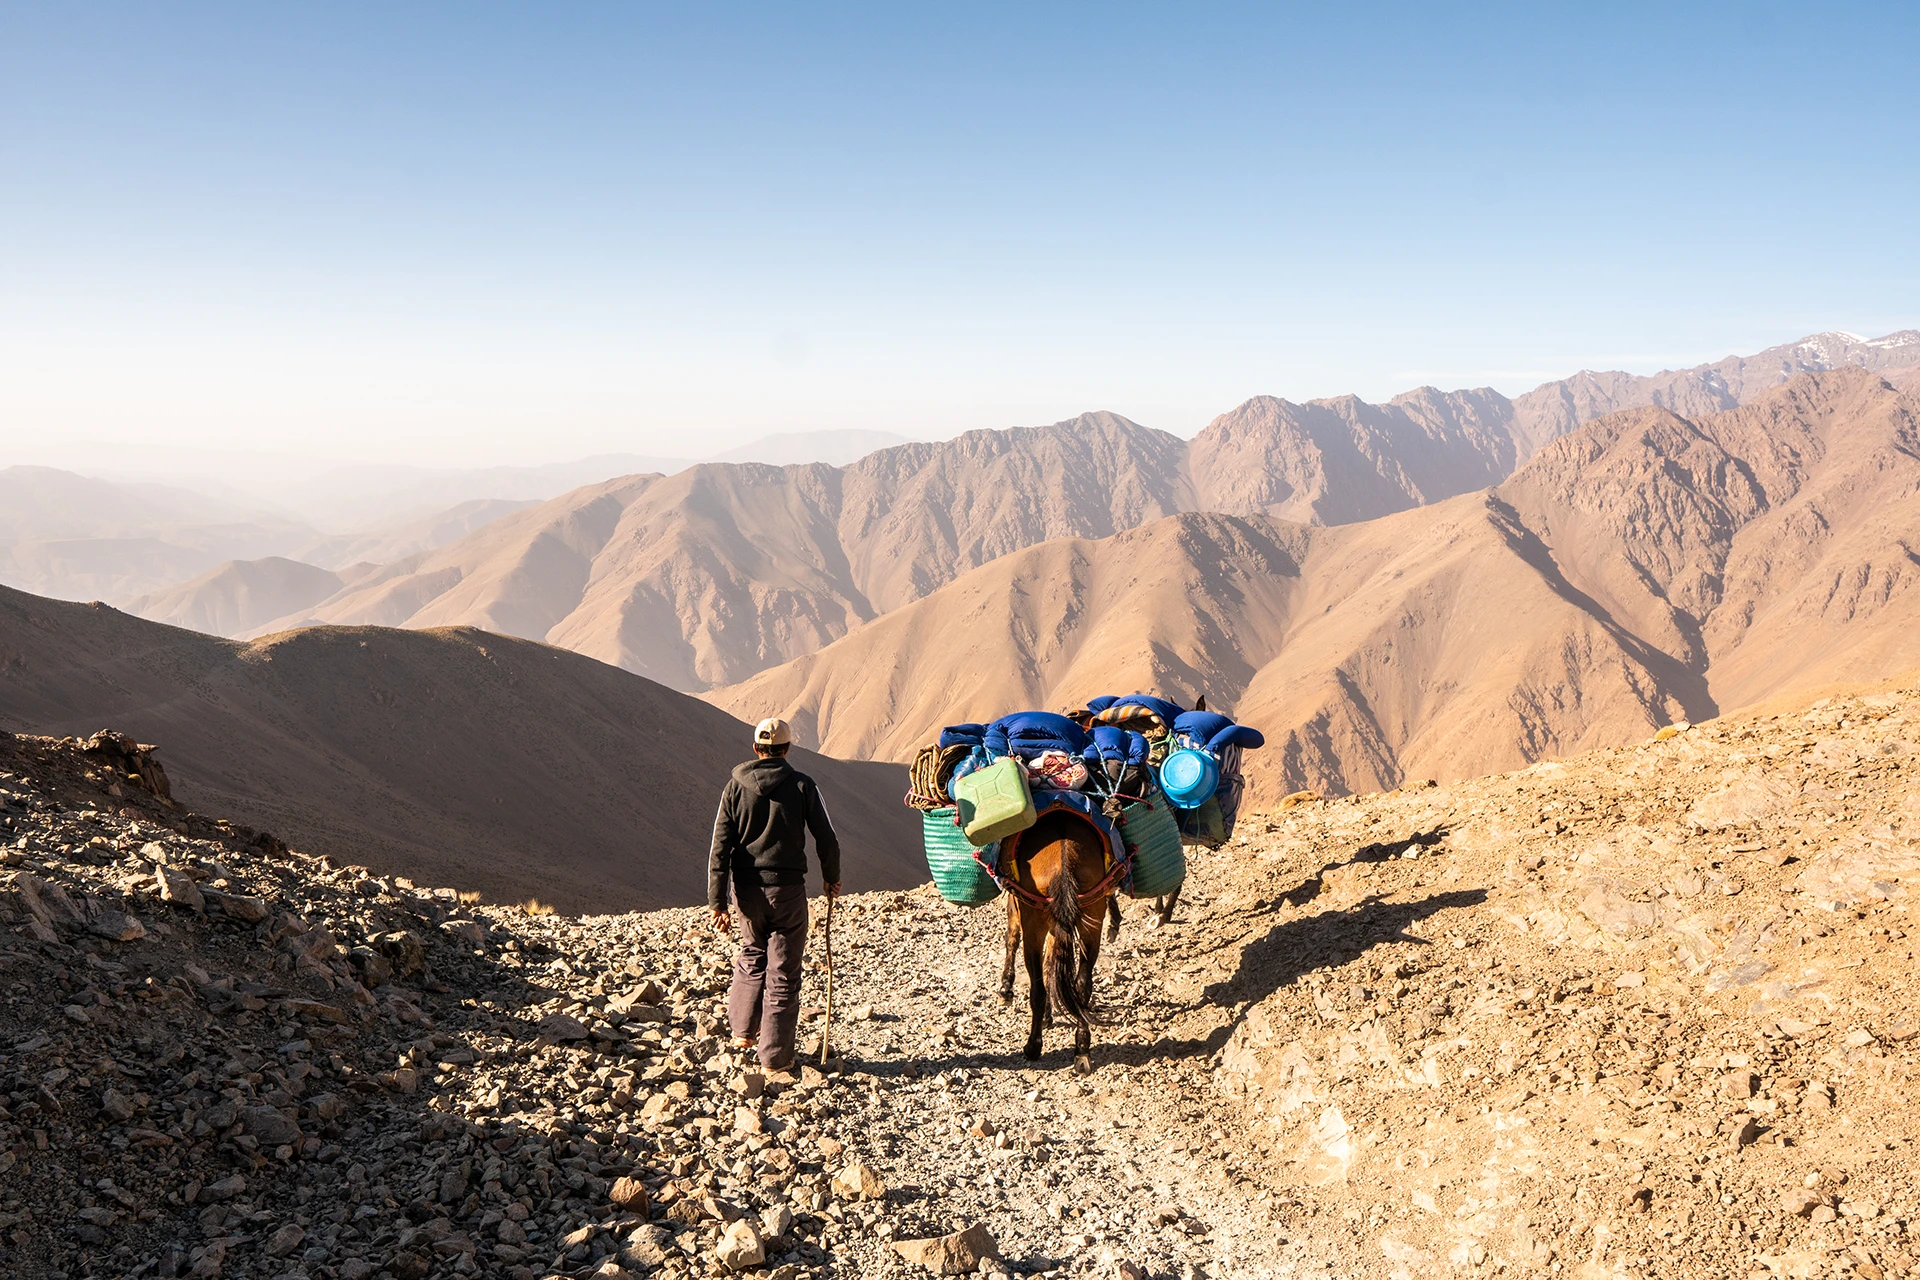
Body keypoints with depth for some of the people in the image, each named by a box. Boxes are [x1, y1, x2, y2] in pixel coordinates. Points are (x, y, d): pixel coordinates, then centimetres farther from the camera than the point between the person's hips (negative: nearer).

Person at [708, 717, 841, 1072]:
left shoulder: (735, 787, -1)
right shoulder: (802, 785, -7)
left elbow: (720, 848, -4)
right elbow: (826, 839, -3)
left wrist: (718, 902, -2)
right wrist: (832, 878, 15)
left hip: (747, 891, 3)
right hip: (787, 889, -3)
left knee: (752, 957, 27)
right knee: (783, 974, 6)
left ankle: (743, 1032, 32)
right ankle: (775, 1058, 9)